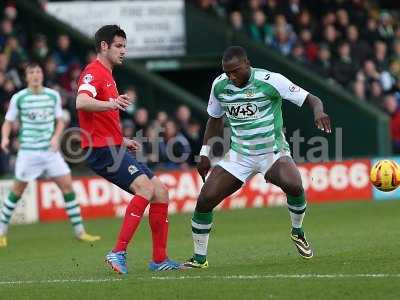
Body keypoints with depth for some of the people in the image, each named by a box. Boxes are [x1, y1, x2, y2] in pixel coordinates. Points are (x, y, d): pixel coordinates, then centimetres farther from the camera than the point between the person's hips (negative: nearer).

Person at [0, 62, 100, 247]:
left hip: (50, 150, 3)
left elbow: (60, 121, 14)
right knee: (18, 190, 0)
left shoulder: (53, 96, 5)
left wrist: (56, 137, -4)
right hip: (28, 150, -3)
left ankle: (79, 231, 2)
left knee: (67, 185, -4)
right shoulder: (18, 98, -2)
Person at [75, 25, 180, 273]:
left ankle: (160, 259, 7)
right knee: (145, 188, -25)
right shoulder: (94, 72, -8)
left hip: (114, 148, 10)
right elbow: (81, 102, -31)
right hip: (102, 149, -10)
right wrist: (110, 103, -48)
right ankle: (119, 252, -27)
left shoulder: (107, 75, 24)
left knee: (160, 192, 5)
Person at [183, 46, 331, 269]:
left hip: (273, 152, -3)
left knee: (294, 185, -33)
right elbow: (215, 119, 17)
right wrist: (205, 153, 10)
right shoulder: (219, 85, -2)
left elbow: (311, 99, -14)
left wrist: (318, 112, -37)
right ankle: (200, 258, 7)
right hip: (239, 154, 4)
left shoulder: (270, 81, -16)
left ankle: (298, 232, -3)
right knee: (205, 200, -11)